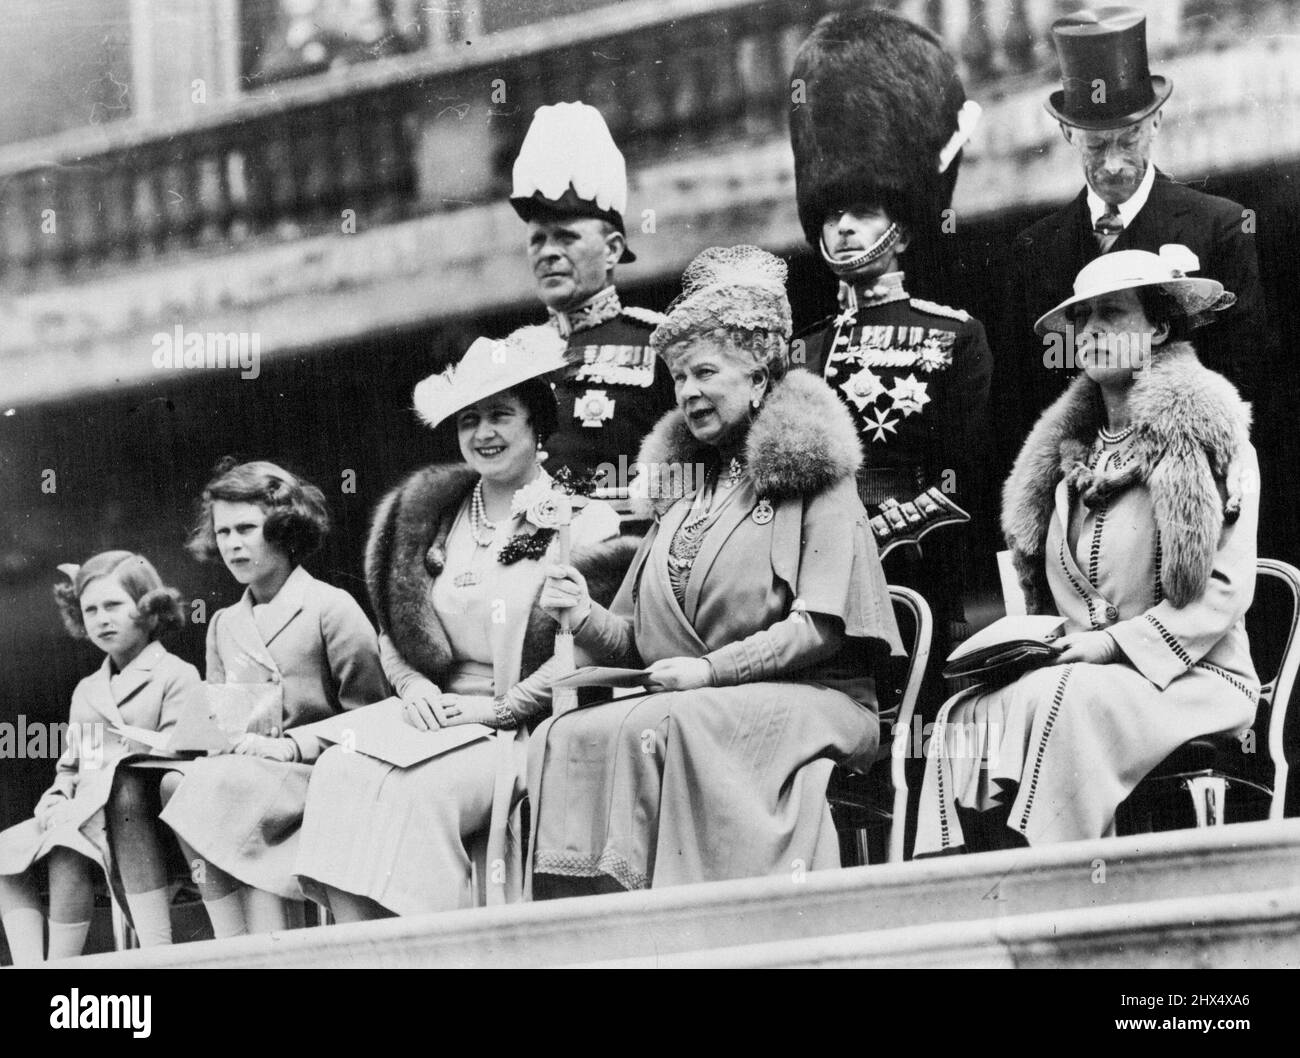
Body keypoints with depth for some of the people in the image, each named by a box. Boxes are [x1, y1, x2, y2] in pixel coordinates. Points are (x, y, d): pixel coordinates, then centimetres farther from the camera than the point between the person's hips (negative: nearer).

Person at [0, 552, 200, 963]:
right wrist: (57, 799, 3)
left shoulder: (177, 676, 1)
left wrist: (83, 805, -18)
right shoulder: (86, 691, 26)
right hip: (86, 818, 7)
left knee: (67, 855, -34)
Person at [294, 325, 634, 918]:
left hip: (527, 734, -5)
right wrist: (415, 687, -2)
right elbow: (394, 632, 20)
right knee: (340, 773, -25)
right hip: (437, 719, 5)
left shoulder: (583, 524, 1)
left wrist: (500, 708, -13)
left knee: (413, 791, -32)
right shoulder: (438, 521, 18)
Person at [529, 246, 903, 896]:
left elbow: (822, 628, -8)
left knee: (668, 728, -35)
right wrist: (586, 619, 1)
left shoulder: (813, 475, 4)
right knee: (566, 739, -24)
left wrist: (710, 671, -14)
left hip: (806, 703, -5)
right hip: (684, 708, 5)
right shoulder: (679, 486, 23)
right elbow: (637, 643, 22)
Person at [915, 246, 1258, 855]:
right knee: (969, 717, -24)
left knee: (1058, 702, -34)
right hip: (1080, 675, 5)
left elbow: (1225, 588, -9)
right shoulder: (1070, 446, 17)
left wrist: (1117, 644, -15)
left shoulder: (1203, 434, -2)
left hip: (1190, 678, -5)